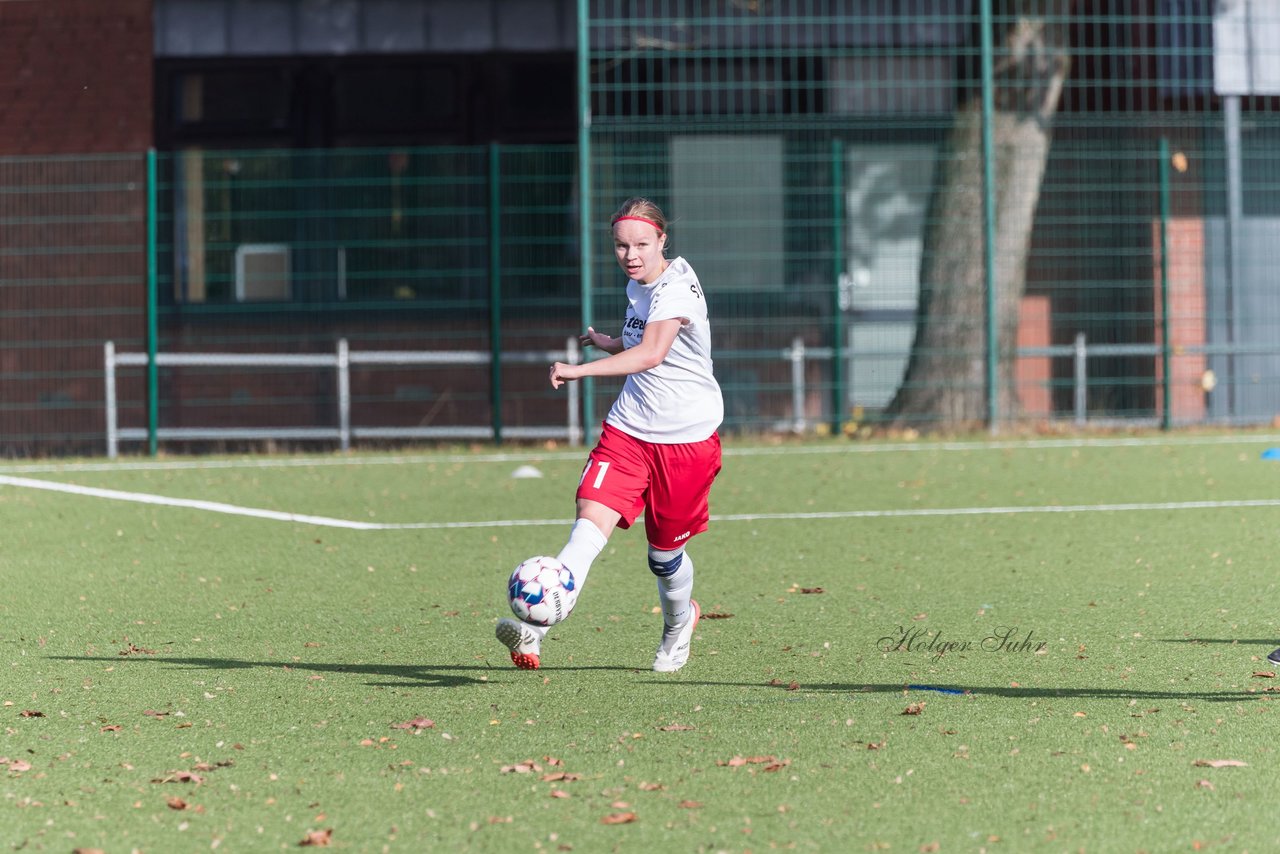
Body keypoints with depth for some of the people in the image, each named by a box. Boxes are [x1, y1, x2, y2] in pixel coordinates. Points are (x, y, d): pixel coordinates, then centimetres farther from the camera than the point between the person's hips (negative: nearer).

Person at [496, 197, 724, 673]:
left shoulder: (676, 287, -18)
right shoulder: (636, 286, 9)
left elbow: (652, 354, -35)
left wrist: (580, 370, -43)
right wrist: (606, 342, 30)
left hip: (688, 437, -6)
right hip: (628, 428, 6)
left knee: (665, 553, 7)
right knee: (591, 522, -17)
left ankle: (679, 621, 42)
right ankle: (533, 632, -33)